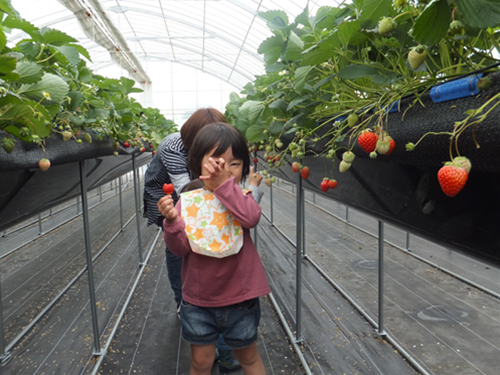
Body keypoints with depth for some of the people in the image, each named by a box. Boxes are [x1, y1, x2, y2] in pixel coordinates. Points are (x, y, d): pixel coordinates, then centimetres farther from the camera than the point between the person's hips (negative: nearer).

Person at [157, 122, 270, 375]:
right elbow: (181, 248, -11)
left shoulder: (241, 197, -6)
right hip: (197, 300, 1)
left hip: (240, 298, 0)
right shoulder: (187, 201, -7)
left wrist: (224, 183, -32)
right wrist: (172, 221, -29)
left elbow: (251, 218, -29)